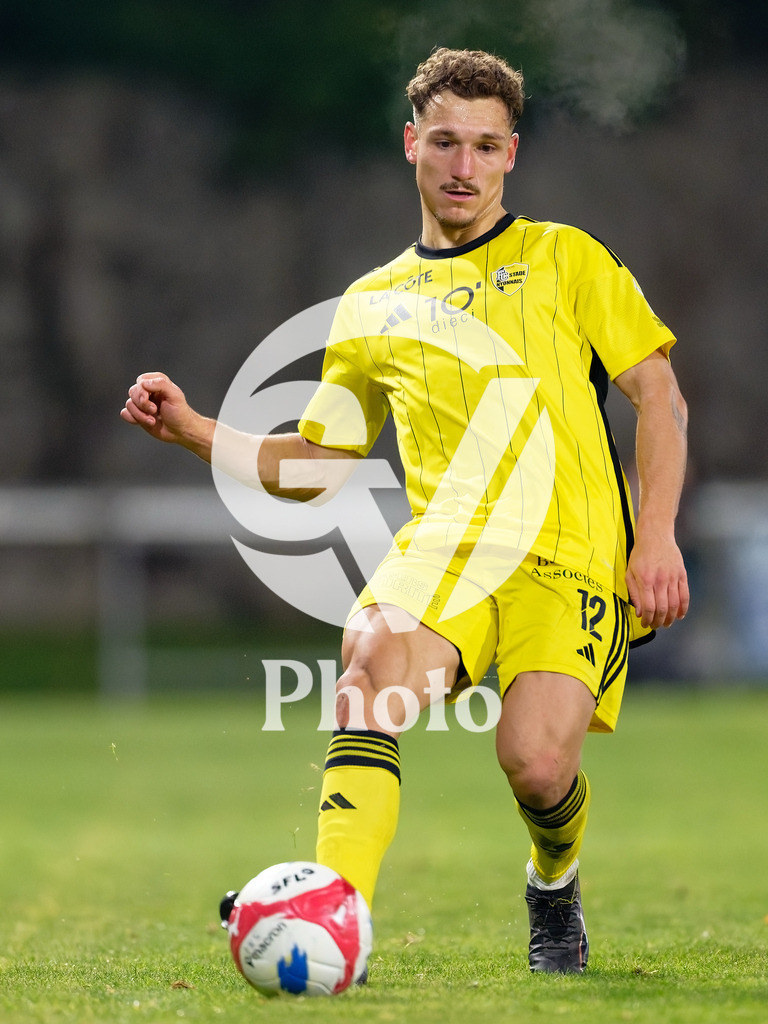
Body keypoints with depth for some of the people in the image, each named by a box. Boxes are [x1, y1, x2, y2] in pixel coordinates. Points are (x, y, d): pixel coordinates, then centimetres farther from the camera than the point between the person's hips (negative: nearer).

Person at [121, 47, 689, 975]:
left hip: (574, 553, -2)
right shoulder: (370, 305, 21)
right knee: (378, 653, -33)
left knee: (537, 761, -24)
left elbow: (658, 393, 9)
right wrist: (192, 429, 9)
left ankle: (554, 889, 13)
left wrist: (656, 537, -3)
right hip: (447, 550, 2)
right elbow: (310, 464, 25)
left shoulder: (563, 256, 13)